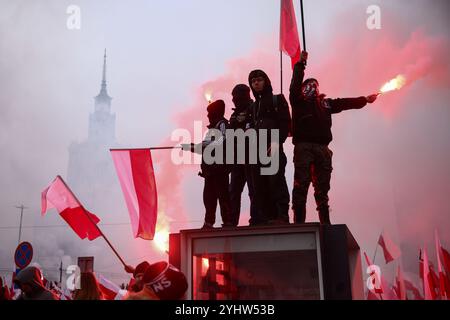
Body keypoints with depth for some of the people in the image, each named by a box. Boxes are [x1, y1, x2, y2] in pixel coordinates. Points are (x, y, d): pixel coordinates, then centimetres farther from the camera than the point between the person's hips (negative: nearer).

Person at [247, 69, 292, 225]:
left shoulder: (277, 100, 8)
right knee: (260, 186, 0)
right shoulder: (253, 106, 24)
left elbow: (285, 123, -4)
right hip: (257, 150, 6)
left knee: (276, 181, -13)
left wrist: (276, 143, -16)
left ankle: (282, 215, -12)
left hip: (273, 148, -5)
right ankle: (267, 217, 3)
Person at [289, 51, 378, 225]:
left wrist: (364, 99, 26)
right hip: (303, 146, -5)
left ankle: (325, 222, 11)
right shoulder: (298, 101, 10)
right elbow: (295, 85, -3)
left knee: (322, 187, 7)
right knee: (301, 185, -11)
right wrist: (301, 64, -5)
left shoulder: (325, 103, 25)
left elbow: (345, 103, 27)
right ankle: (299, 222, -12)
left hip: (322, 148, 5)